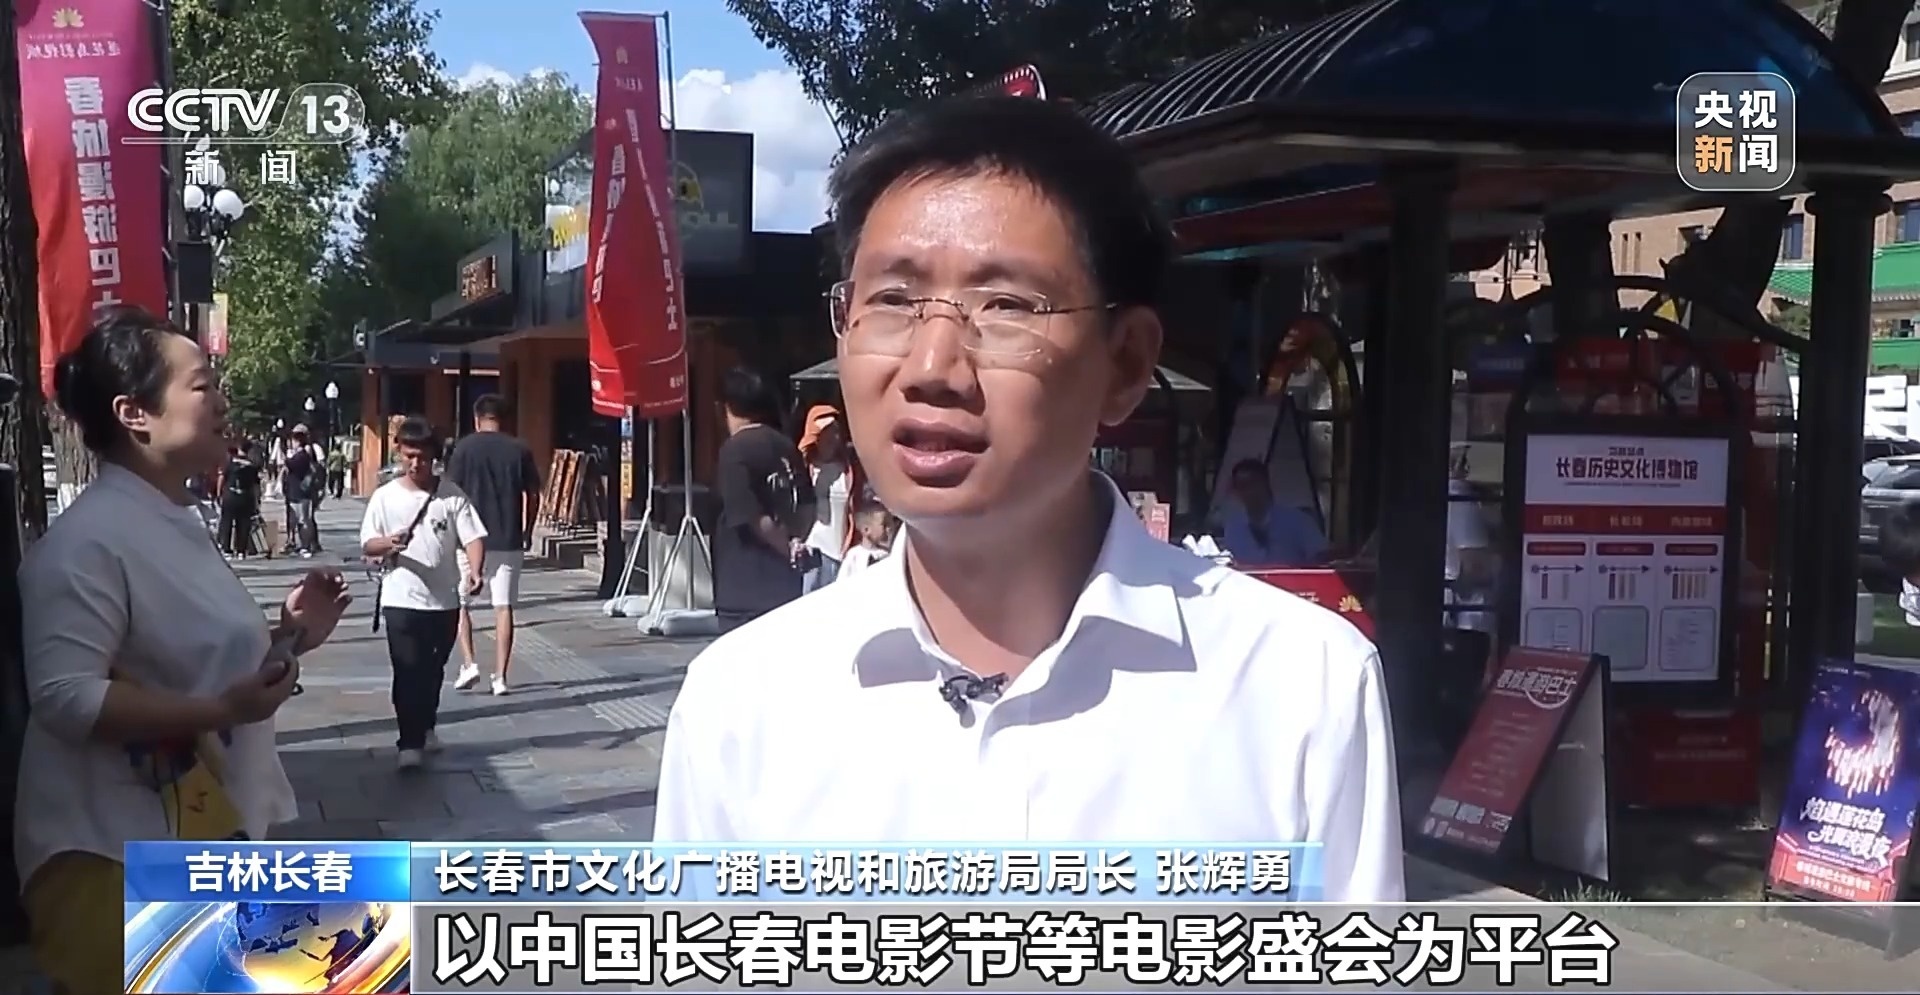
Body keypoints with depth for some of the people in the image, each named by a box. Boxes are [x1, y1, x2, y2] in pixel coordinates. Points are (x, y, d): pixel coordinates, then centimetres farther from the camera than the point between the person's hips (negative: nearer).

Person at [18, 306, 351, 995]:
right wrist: (223, 710, -31)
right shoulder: (88, 539, -20)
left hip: (203, 835, 10)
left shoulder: (177, 524, 11)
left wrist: (288, 635, 7)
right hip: (118, 853, -10)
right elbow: (64, 696, -28)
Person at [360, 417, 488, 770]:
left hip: (444, 600, 2)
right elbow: (367, 544, -1)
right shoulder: (385, 496, -2)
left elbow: (473, 536, -7)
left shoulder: (452, 494, -2)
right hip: (401, 600, -2)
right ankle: (410, 742, -2)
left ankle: (425, 727, 36)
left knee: (433, 670, 17)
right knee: (408, 672, -6)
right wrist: (388, 544, -24)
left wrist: (475, 570, -26)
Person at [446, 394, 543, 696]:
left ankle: (469, 663, 0)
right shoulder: (520, 450, 3)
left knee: (460, 603, 13)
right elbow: (533, 495, 5)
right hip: (509, 540, 2)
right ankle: (500, 676, 2)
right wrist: (527, 532, 18)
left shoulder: (465, 447, -3)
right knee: (504, 607, 4)